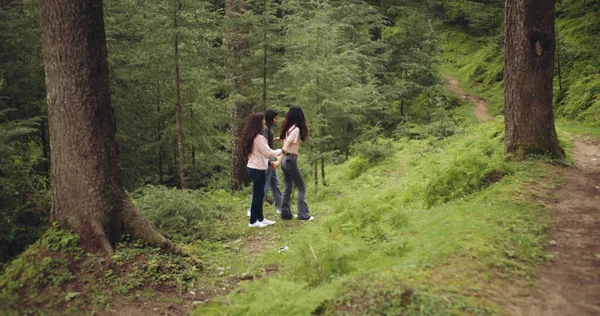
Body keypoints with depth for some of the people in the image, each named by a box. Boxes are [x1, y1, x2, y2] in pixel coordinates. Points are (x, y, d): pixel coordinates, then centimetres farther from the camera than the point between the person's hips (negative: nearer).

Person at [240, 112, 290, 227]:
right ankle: (253, 221, 8)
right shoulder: (257, 138, -20)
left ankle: (260, 219, 24)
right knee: (257, 195, 0)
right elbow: (269, 153, -17)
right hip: (258, 170, -9)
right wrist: (282, 150, -4)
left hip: (254, 168, 9)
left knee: (259, 194, 15)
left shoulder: (250, 137, 10)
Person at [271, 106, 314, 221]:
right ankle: (303, 215, 2)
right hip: (290, 160, -8)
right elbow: (286, 146, -19)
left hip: (286, 159, 8)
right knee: (301, 187, 0)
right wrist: (278, 162, -21)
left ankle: (286, 213, 17)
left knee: (287, 188, 13)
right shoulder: (296, 129, -14)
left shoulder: (288, 128, 9)